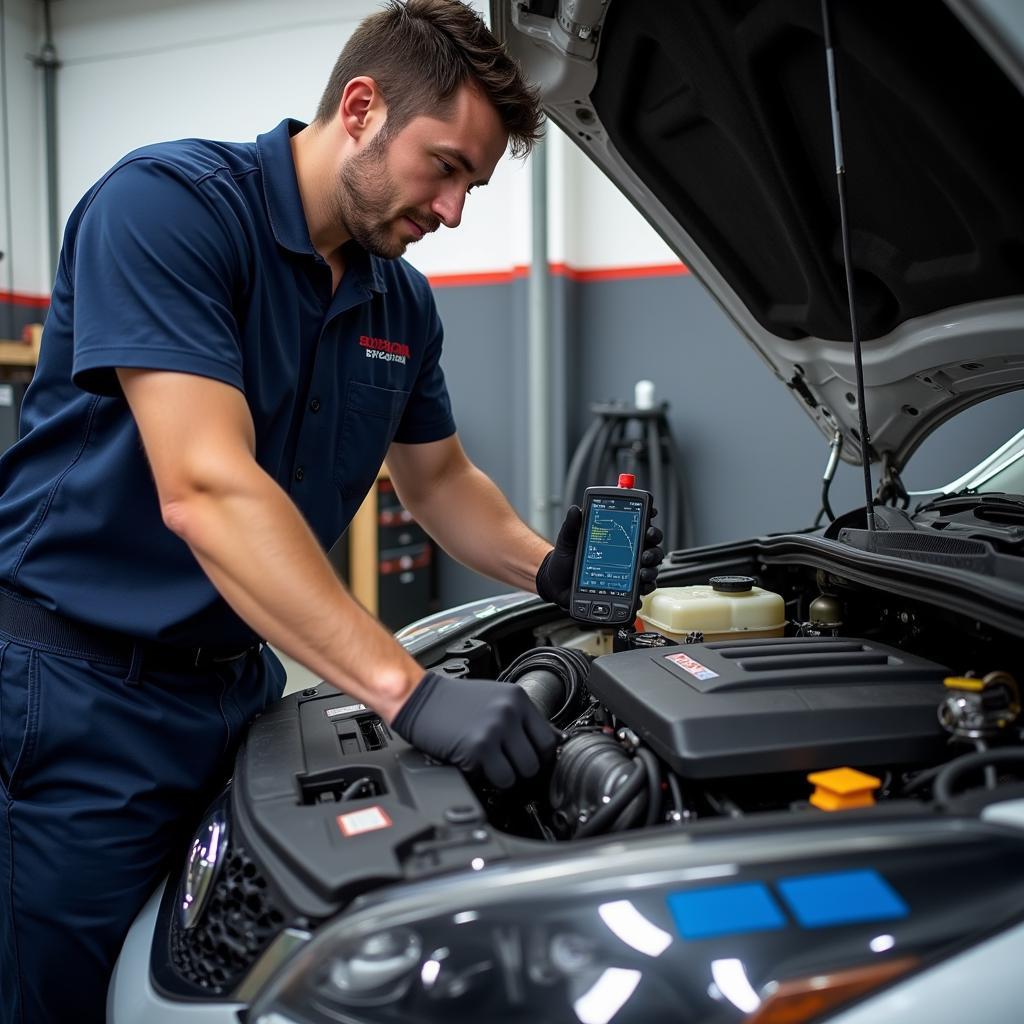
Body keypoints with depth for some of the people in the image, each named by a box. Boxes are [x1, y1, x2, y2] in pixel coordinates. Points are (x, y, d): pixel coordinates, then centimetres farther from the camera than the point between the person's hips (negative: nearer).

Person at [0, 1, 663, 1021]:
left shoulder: (403, 302, 5)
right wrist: (410, 691, -33)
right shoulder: (167, 202, -19)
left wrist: (546, 569, -1)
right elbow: (207, 490, -30)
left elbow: (438, 478, 19)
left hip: (239, 682, 7)